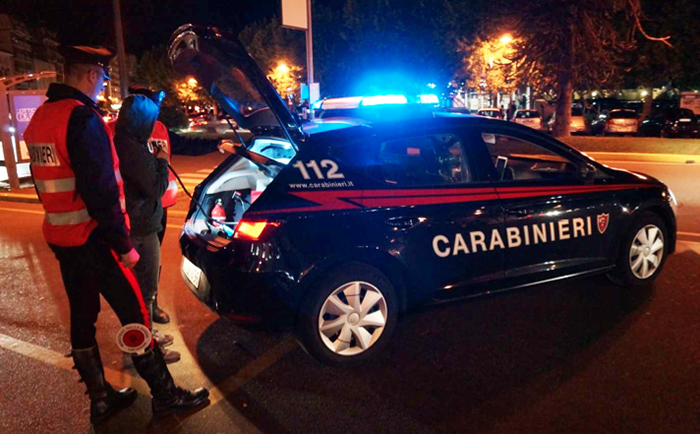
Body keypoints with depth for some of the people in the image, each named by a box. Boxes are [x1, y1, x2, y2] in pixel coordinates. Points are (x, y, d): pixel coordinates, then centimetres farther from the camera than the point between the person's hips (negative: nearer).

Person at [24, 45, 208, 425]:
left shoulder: (40, 118, 11)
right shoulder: (82, 117, -18)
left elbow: (49, 183, 18)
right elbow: (100, 191, -23)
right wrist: (122, 244, -18)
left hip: (61, 237, 9)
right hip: (91, 238, -9)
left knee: (82, 316, 14)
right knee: (134, 315, -1)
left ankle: (100, 399, 26)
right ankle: (164, 395, 10)